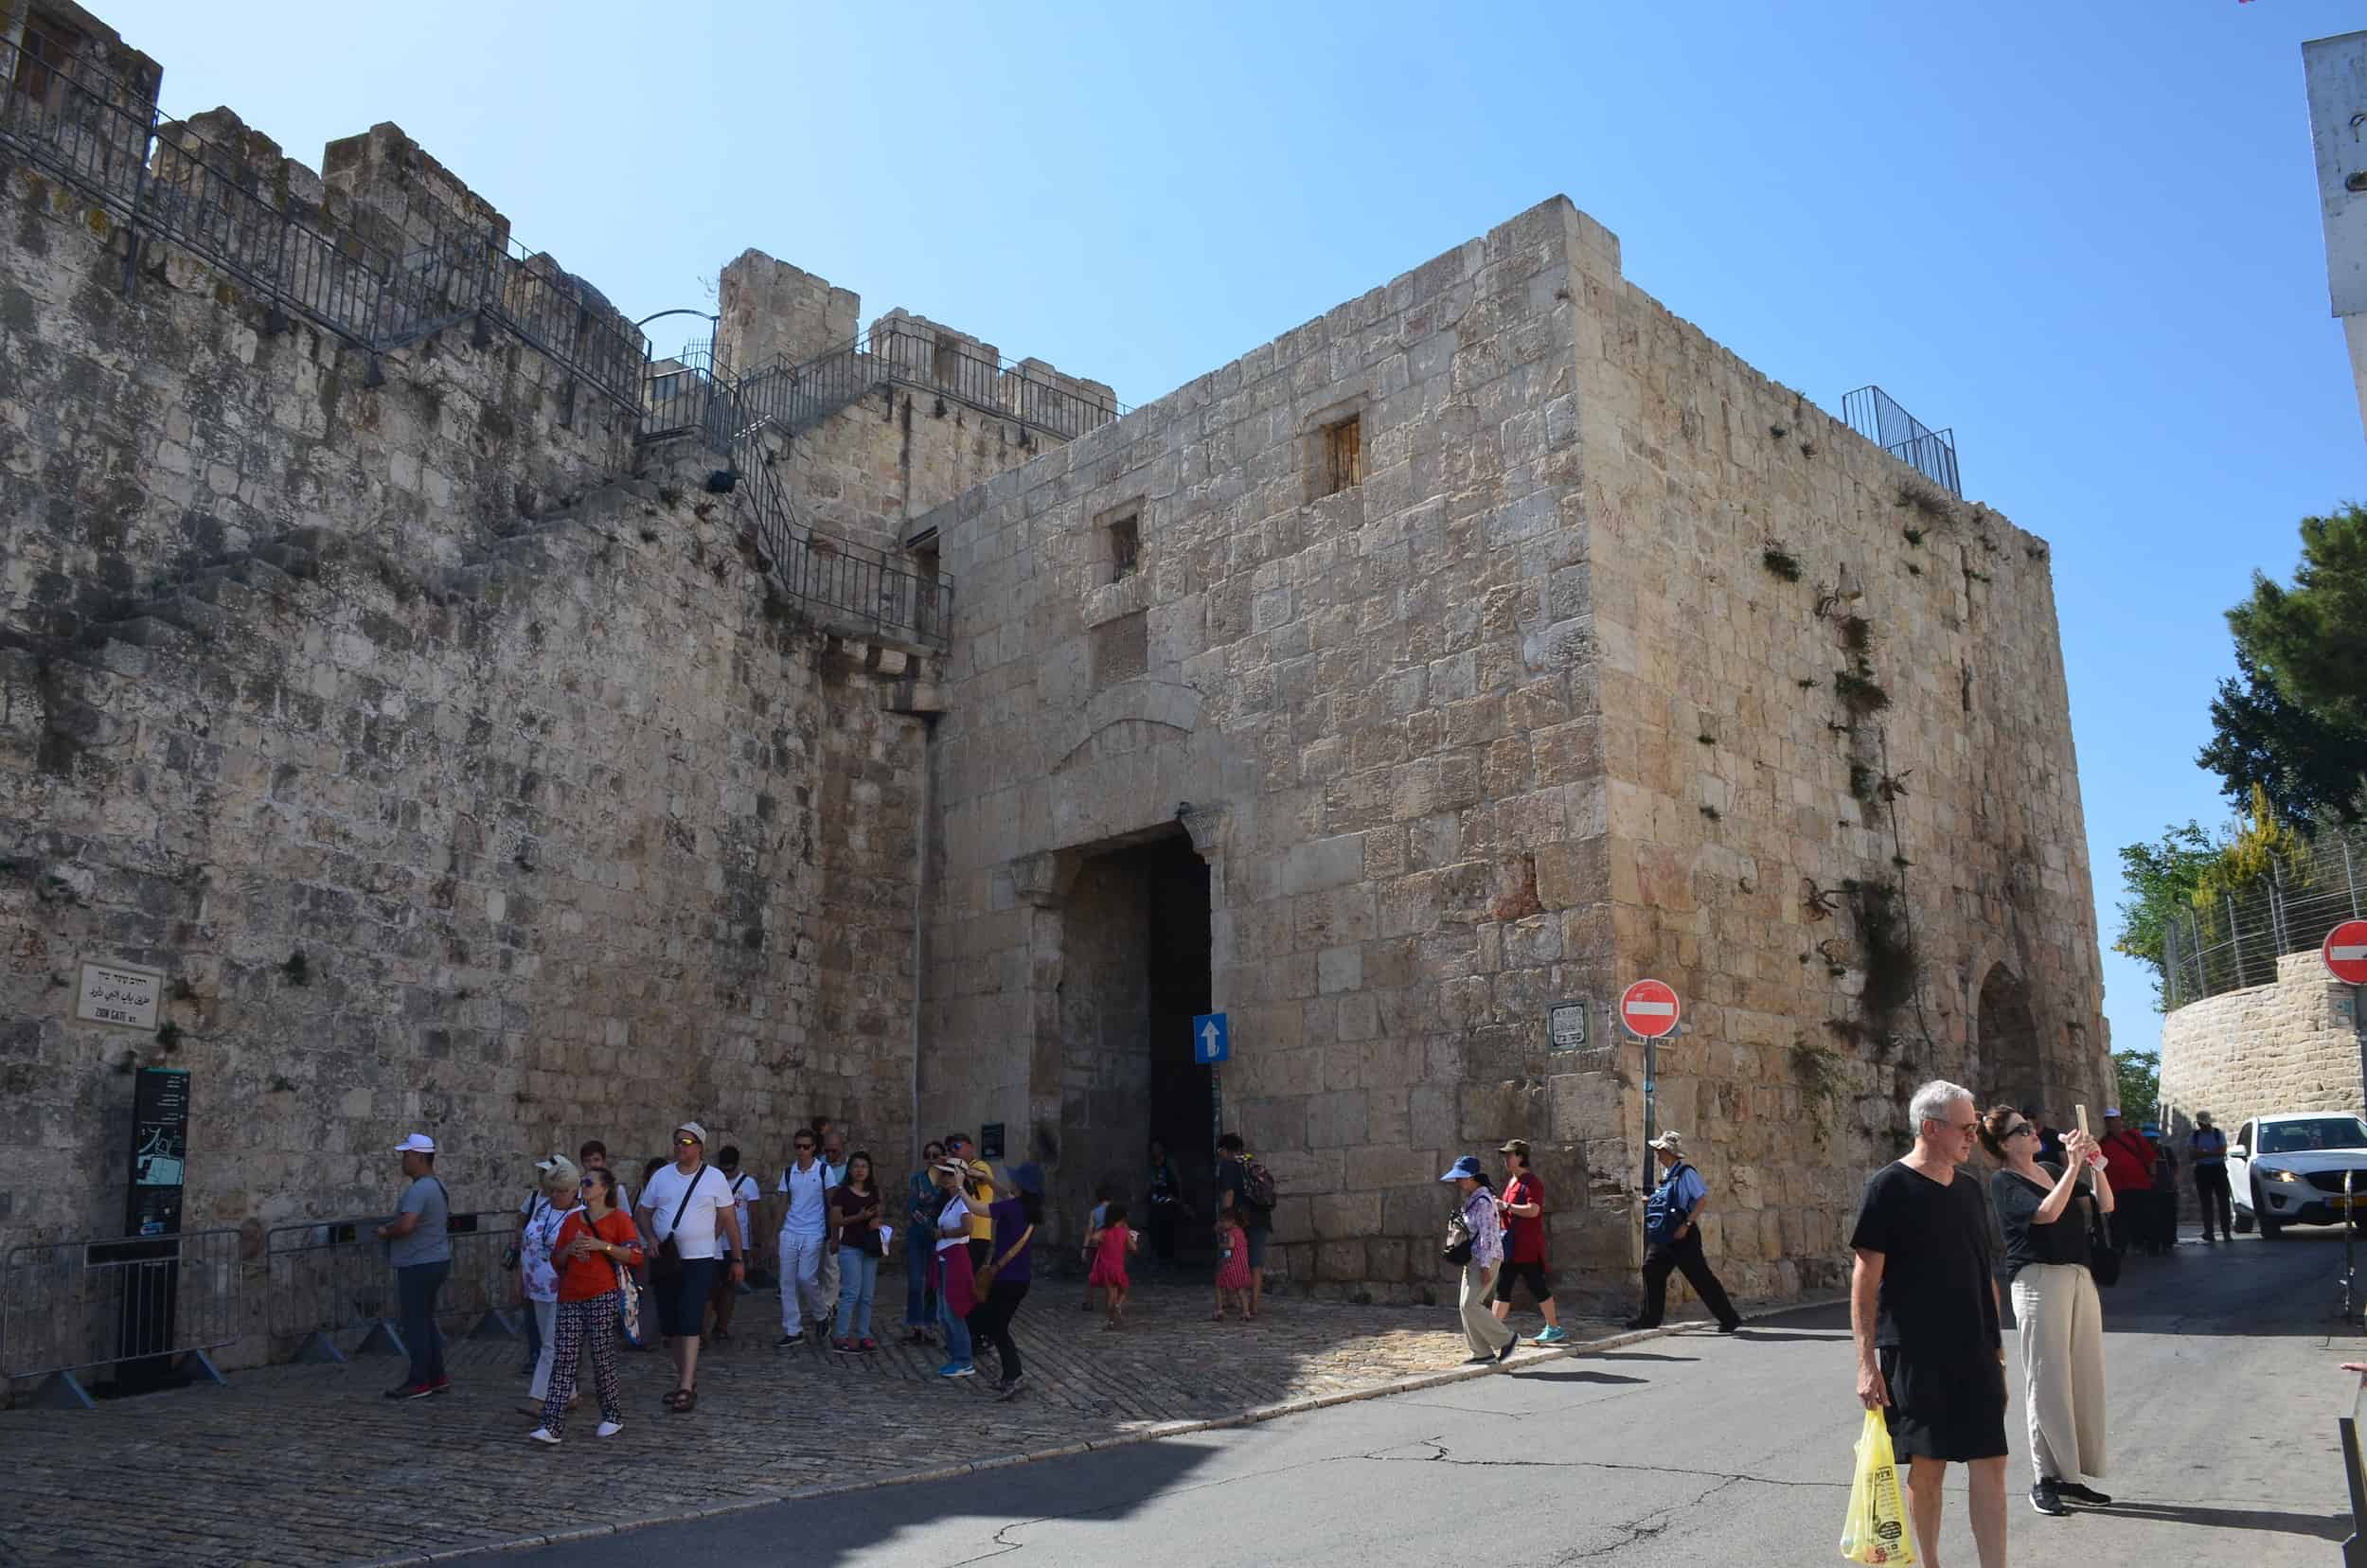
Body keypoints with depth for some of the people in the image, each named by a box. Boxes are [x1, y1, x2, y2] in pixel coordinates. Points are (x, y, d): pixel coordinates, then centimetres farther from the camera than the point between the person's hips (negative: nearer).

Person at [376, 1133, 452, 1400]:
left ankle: (419, 1382, 4)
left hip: (418, 1266, -10)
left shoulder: (419, 1189, -20)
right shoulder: (438, 1186, 13)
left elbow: (405, 1226, -32)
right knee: (426, 1321, 16)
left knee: (415, 1323, -2)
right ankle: (436, 1377, 20)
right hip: (435, 1260, 10)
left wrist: (386, 1232, -11)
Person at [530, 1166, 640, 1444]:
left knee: (602, 1356, 0)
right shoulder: (572, 1220, 17)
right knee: (564, 1359, -2)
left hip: (602, 1296, -5)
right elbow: (557, 1259, 19)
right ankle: (553, 1426, -5)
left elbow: (635, 1255, -6)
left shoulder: (618, 1218, 1)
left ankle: (613, 1416, 16)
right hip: (570, 1297, 5)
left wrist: (602, 1245, -15)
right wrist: (570, 1248, -3)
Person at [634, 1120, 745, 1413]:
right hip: (666, 1259, 4)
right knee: (671, 1325, 10)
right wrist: (651, 1239, -8)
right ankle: (684, 1376, 26)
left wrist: (738, 1259, 1)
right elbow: (644, 1212, 12)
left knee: (690, 1323, -13)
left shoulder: (715, 1178, -1)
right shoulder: (661, 1176, 7)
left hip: (700, 1260, -4)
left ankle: (686, 1388, -13)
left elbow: (729, 1219, 2)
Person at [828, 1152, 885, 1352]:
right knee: (852, 1293, -10)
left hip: (870, 1247, 6)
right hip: (850, 1247, -6)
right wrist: (858, 1217, -20)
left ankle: (863, 1335, 14)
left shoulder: (873, 1191, 10)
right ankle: (840, 1337, -3)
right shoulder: (842, 1192, -6)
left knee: (867, 1295, 7)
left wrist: (876, 1221, -2)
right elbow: (835, 1221, -9)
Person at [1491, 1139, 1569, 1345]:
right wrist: (1499, 1208, 10)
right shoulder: (1511, 1181, 16)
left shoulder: (1531, 1182, -14)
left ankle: (1554, 1328, 12)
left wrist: (1506, 1206, -23)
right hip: (1511, 1246, 9)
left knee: (1537, 1286, 0)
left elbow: (1532, 1210, -26)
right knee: (1502, 1288, 8)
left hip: (1528, 1247, -9)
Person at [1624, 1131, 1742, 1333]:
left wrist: (1686, 1224, -23)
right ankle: (1650, 1317, 13)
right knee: (1652, 1270, 5)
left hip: (1682, 1236, -9)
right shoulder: (1667, 1175, 13)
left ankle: (1729, 1318, 6)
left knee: (1701, 1278, -4)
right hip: (1663, 1237, 9)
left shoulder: (1685, 1173, -13)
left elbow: (1703, 1200, -19)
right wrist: (1651, 1202, 13)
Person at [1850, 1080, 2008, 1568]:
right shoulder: (1889, 1187, -9)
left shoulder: (1968, 1188, 10)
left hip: (1976, 1353, 5)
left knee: (1990, 1464, 2)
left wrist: (1996, 1344, 16)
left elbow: (1984, 1273, 18)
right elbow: (1865, 1277, -11)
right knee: (1927, 1466, 3)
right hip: (1913, 1354, -5)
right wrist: (1867, 1361, -15)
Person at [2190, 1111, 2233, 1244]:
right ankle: (2208, 1232, -1)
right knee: (2206, 1203, -1)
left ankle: (2226, 1232, -1)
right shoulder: (2193, 1136, 8)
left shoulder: (2219, 1134, 4)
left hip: (2219, 1169, -1)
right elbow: (2191, 1156, -2)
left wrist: (2202, 1153, -15)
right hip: (2202, 1170, 1)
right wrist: (2211, 1153, -14)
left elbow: (2222, 1151, -10)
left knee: (2224, 1201, -3)